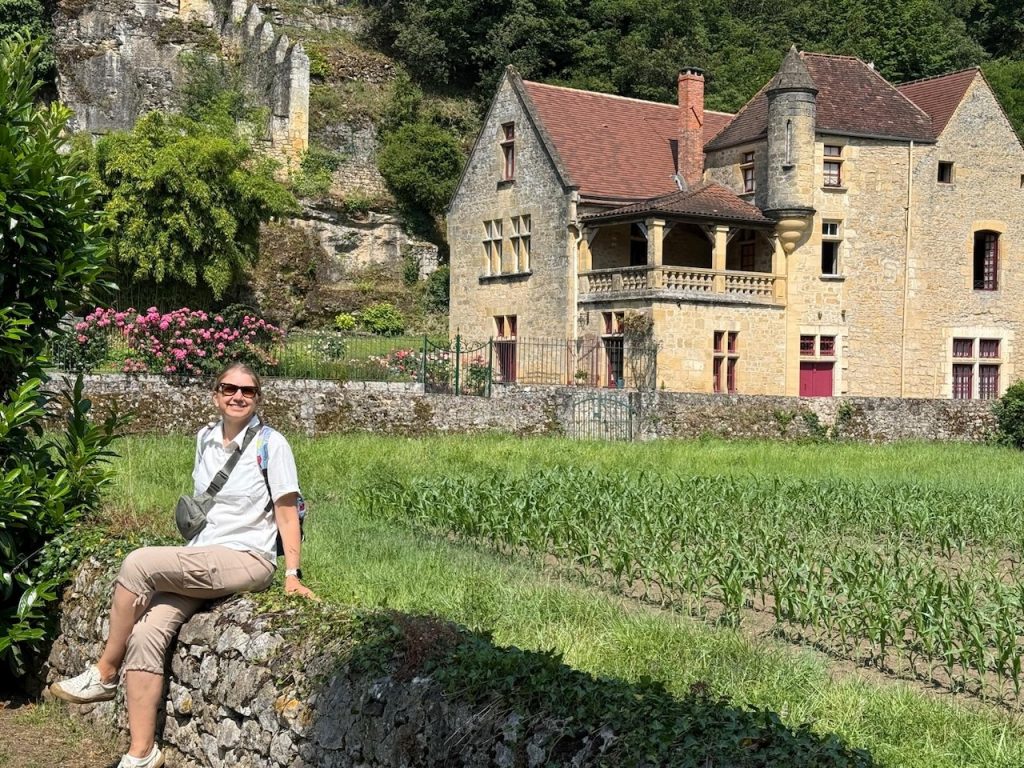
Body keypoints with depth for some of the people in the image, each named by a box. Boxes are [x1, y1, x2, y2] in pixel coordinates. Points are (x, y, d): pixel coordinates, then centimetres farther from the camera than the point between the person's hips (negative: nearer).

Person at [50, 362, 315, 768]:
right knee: (145, 635, -18)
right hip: (197, 562, 6)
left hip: (246, 561, -6)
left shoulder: (270, 443, -6)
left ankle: (104, 674, -6)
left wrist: (292, 575, -11)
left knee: (137, 563, -24)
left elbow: (286, 510, -6)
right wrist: (187, 555, 15)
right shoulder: (205, 438, 12)